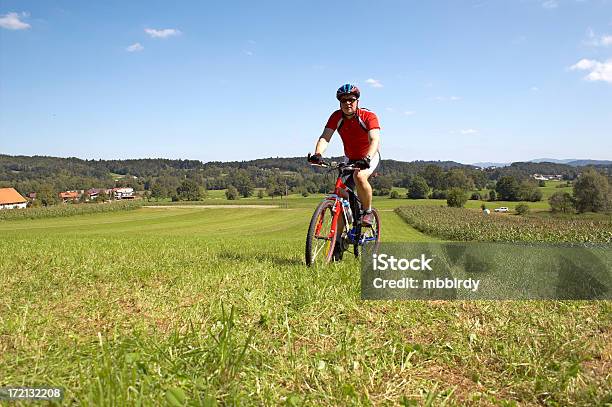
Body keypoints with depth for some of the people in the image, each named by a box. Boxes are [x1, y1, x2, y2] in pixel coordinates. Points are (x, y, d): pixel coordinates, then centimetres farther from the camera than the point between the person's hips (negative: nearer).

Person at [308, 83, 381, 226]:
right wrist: (318, 154, -44)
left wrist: (366, 159, -53)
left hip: (369, 157, -4)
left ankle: (368, 212, -14)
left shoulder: (369, 116, -22)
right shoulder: (336, 117, -13)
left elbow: (374, 140, -35)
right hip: (350, 159, 4)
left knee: (359, 176, -36)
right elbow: (325, 137, -24)